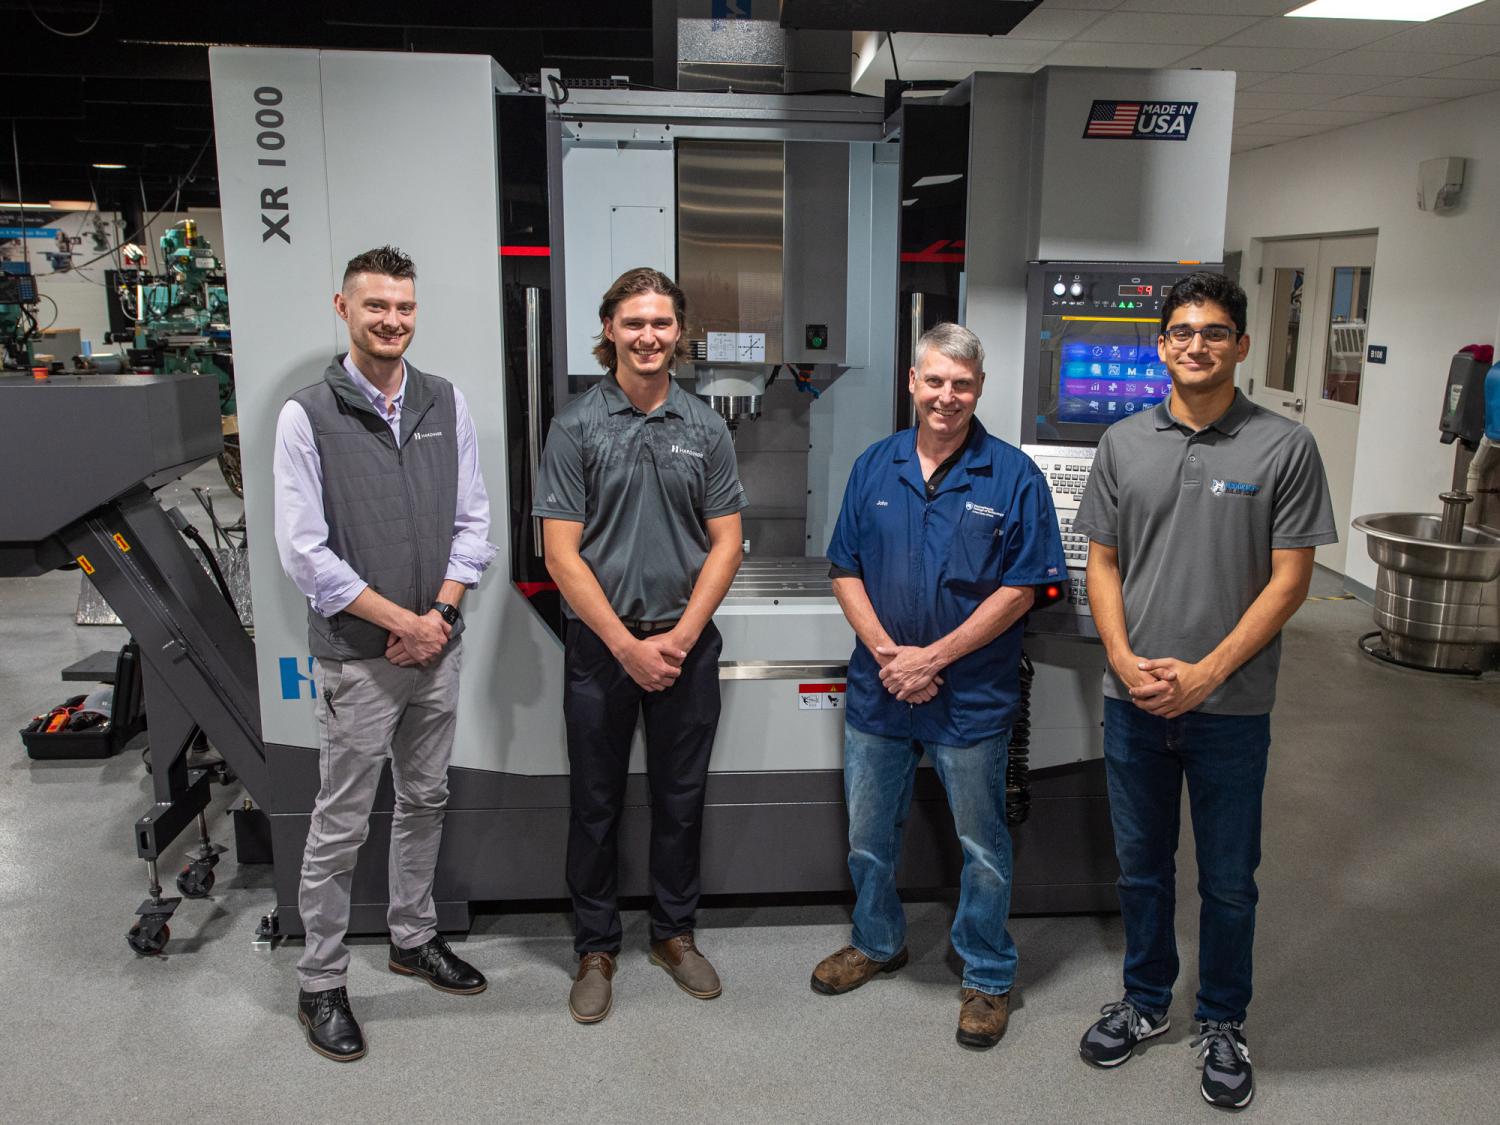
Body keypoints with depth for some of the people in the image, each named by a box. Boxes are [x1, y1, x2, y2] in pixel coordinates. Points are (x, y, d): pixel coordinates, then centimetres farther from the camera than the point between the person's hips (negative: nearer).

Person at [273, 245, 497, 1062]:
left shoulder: (446, 404, 3)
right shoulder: (308, 416, -10)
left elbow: (474, 520, 4)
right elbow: (304, 553, -13)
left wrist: (440, 612, -9)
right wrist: (403, 621, -14)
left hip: (438, 651, 5)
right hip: (358, 660, -4)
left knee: (425, 801, 18)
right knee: (341, 826, 6)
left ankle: (414, 938, 38)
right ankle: (319, 985, 22)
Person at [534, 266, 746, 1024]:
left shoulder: (705, 429, 2)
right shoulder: (576, 428, -5)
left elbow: (725, 542, 2)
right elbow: (561, 553, -8)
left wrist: (680, 636, -9)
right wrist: (628, 645, -13)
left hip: (687, 645, 2)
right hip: (601, 646, -2)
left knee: (681, 799, 13)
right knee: (596, 805, 9)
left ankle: (674, 933, 32)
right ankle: (595, 948, 26)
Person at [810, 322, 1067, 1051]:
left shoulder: (1013, 476, -8)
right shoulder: (874, 466, 3)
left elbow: (1022, 588, -11)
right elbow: (846, 572, 4)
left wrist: (934, 658, -16)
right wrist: (886, 653, -11)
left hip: (971, 698, -3)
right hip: (878, 687, 4)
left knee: (982, 847, 10)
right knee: (868, 834, 18)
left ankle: (988, 978, 30)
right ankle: (877, 944, 42)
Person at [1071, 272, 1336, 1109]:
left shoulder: (1284, 447, -6)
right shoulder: (1125, 443, 4)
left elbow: (1289, 578, -8)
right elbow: (1103, 562, 6)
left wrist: (1206, 673, -15)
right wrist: (1125, 659, -8)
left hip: (1230, 709, -2)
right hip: (1133, 700, 3)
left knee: (1229, 880, 11)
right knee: (1142, 866, 17)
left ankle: (1223, 1023, 33)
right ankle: (1146, 1001, 37)